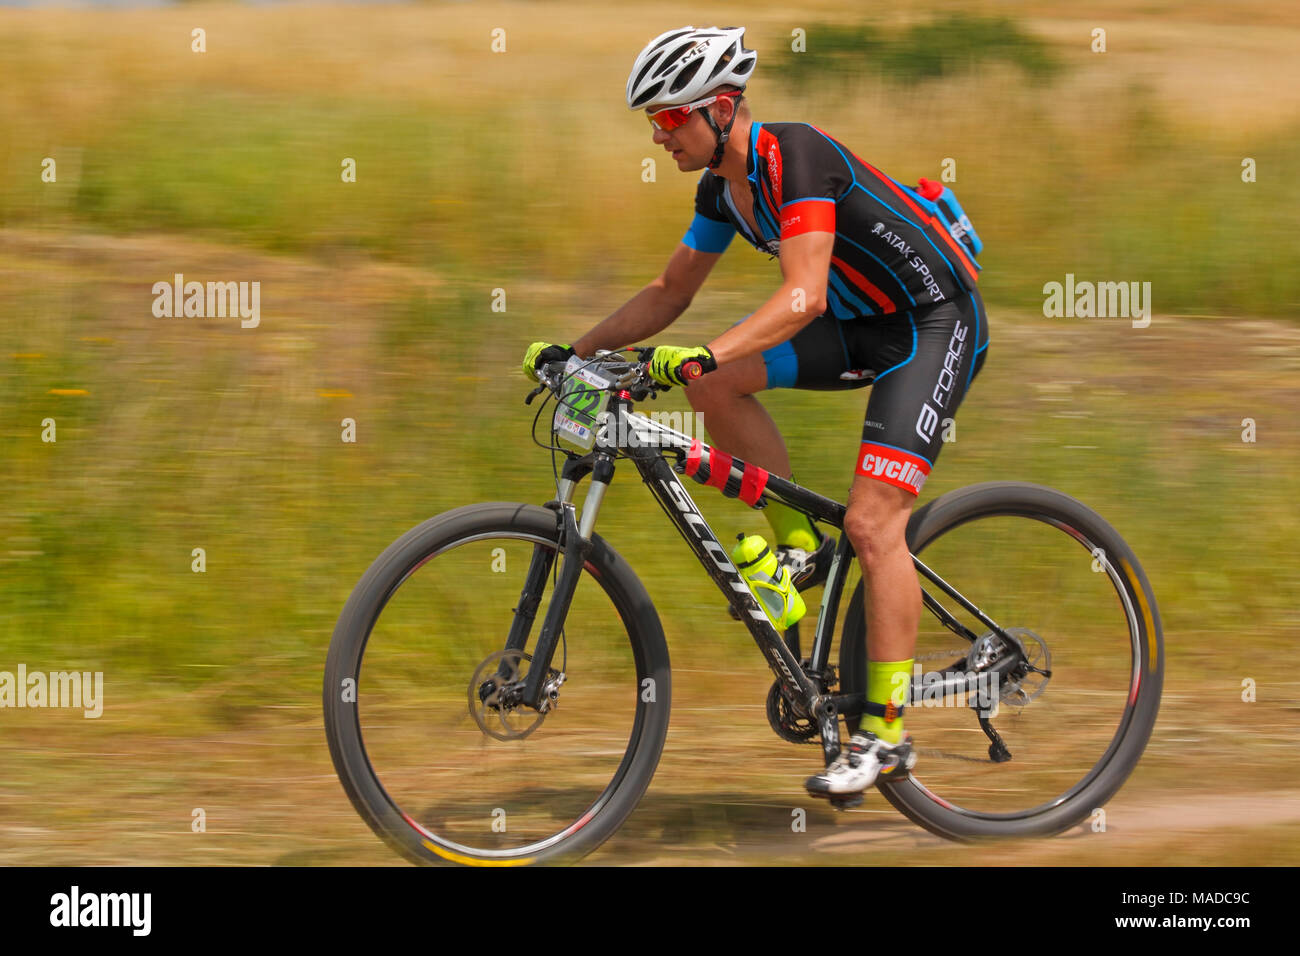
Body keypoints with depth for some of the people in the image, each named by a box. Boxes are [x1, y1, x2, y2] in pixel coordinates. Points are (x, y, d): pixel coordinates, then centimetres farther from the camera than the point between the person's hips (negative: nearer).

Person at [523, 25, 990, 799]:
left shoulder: (796, 156, -25)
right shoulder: (724, 187, 2)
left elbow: (803, 296, -36)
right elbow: (671, 293, 12)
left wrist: (702, 354, -47)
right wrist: (580, 351, 1)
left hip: (936, 325, -9)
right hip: (861, 325, 9)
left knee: (872, 523, -18)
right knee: (714, 383, -9)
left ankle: (888, 732, -13)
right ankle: (800, 547, 4)